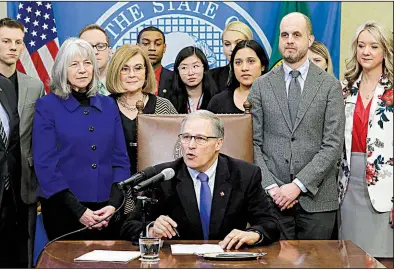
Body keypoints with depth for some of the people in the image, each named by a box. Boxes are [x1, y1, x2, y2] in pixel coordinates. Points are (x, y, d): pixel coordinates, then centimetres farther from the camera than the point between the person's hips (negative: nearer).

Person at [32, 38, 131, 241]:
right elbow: (45, 164, -9)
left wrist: (113, 204, -7)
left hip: (106, 212, 3)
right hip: (64, 211, -3)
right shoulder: (47, 106, -3)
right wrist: (78, 210, -15)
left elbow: (120, 160, 7)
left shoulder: (108, 105, 8)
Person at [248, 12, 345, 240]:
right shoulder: (261, 86, 8)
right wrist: (271, 187, -8)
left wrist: (298, 185, -12)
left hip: (316, 198, -1)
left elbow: (333, 144, -3)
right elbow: (254, 143, 4)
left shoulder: (330, 85, 3)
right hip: (271, 198, 1)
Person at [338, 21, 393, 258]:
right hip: (350, 182, 4)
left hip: (384, 182, -4)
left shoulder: (394, 91, -3)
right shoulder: (346, 89, 11)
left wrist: (396, 197, -12)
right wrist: (337, 183, 9)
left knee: (381, 255, -2)